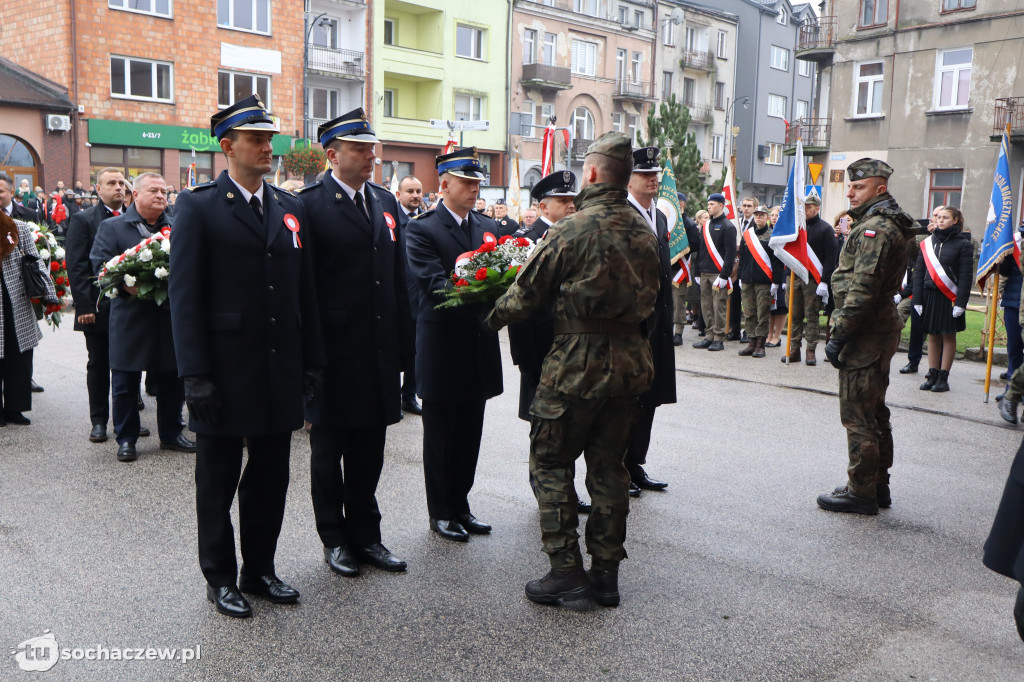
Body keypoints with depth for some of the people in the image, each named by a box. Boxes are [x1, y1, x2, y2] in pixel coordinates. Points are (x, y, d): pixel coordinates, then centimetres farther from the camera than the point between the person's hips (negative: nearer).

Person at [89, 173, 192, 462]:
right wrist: (126, 285, -21)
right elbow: (100, 265, -6)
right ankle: (126, 439, 18)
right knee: (125, 383, 5)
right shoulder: (111, 227, 3)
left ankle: (171, 433, 25)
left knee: (172, 379, 10)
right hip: (130, 317, -2)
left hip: (170, 316, 3)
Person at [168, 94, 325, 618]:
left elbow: (305, 292, 11)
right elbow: (184, 296, -9)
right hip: (225, 373, -4)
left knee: (270, 478, 14)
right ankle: (220, 579, 25)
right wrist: (194, 375, -15)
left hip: (281, 373, 5)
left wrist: (312, 362, 7)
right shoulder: (198, 207, -5)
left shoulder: (290, 208, 10)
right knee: (218, 481, 10)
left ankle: (260, 569, 30)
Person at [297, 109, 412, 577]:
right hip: (333, 351, -5)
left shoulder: (385, 202, 11)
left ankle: (366, 535, 28)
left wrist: (404, 343, 9)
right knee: (329, 450, 11)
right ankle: (335, 538, 26)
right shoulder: (310, 204, -8)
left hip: (379, 352, 6)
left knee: (369, 450, 15)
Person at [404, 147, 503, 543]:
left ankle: (460, 505, 29)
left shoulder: (487, 226, 11)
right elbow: (436, 285, -20)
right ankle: (441, 513, 21)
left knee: (469, 435, 14)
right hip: (443, 350, -6)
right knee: (440, 437, 7)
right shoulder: (422, 230, -8)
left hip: (479, 349, 6)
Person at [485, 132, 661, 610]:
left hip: (580, 360, -7)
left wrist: (493, 318, 10)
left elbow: (527, 293, -8)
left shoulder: (574, 229, -14)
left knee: (551, 462, 6)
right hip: (632, 360, 7)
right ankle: (605, 574, 22)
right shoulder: (645, 231, 7)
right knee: (607, 464, 15)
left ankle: (566, 574, 8)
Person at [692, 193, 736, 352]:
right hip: (704, 273, 7)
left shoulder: (728, 226, -5)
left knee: (719, 306, -5)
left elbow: (731, 253, -10)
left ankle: (719, 338, 0)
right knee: (706, 305, 7)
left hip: (719, 273, -7)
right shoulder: (706, 226, 17)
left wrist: (724, 275, -16)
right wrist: (698, 272, 14)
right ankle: (710, 335, 14)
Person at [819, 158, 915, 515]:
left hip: (865, 335, -11)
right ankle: (878, 486, 27)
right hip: (881, 330, 11)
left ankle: (861, 492, 3)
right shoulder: (889, 225, 17)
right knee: (874, 412, 17)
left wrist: (839, 335, -20)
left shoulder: (874, 228, -17)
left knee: (857, 415, -4)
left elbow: (861, 290, -24)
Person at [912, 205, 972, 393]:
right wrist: (917, 299, 2)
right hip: (929, 295, 4)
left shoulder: (963, 244, -3)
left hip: (950, 297, -4)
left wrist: (960, 302, -14)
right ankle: (932, 375, 14)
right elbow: (919, 272, 8)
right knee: (933, 335, 8)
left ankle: (943, 378, 8)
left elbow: (966, 276, -7)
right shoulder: (928, 242, 8)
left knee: (948, 336, 3)